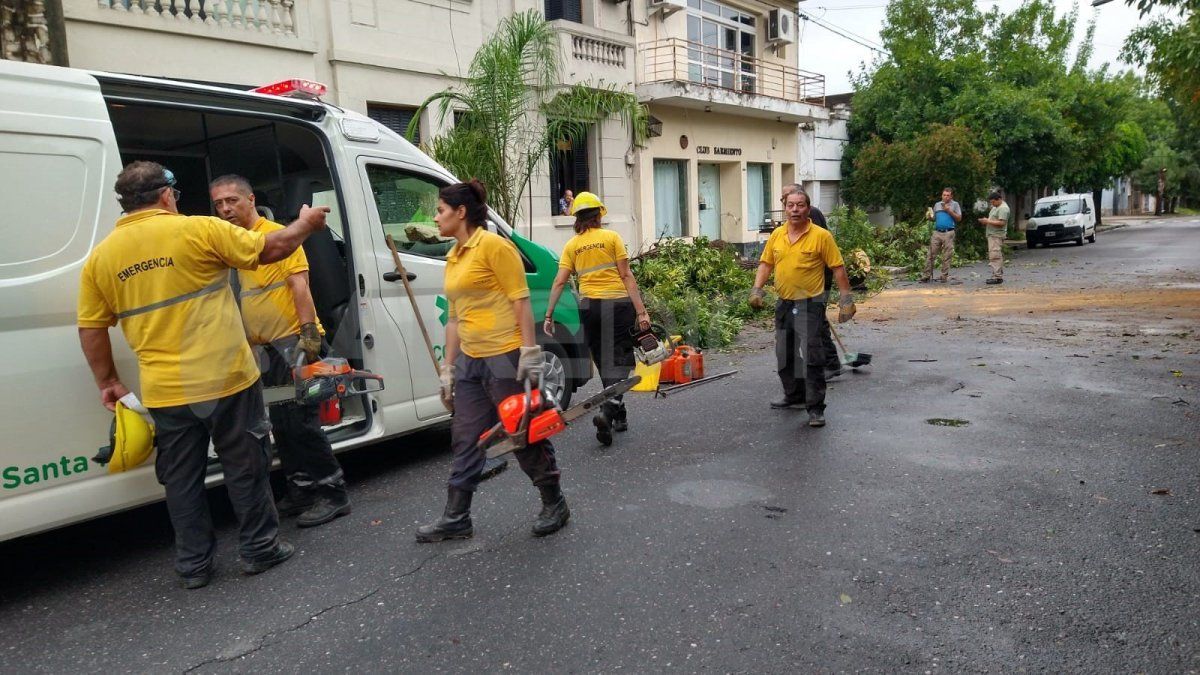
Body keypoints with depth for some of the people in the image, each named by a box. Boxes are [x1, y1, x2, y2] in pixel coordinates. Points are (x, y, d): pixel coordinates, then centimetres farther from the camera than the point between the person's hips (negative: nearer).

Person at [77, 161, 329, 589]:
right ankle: (259, 550, 23)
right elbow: (269, 250, -4)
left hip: (165, 393, 4)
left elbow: (91, 329, 8)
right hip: (226, 380, -3)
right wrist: (305, 224, 13)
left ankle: (193, 566, 24)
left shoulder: (100, 257, 6)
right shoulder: (199, 229, -8)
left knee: (182, 480, 15)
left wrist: (107, 382, 19)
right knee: (246, 468, 12)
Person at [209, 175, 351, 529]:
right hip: (264, 348, 8)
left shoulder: (277, 235, -8)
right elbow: (236, 295, 19)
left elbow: (299, 285, -15)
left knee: (301, 421, -9)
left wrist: (308, 331, -22)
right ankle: (299, 491, 22)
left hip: (292, 341, -8)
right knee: (281, 424, 12)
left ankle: (332, 492, 0)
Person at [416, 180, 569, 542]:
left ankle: (554, 505, 23)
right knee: (465, 440, 11)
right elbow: (455, 318, 18)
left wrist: (529, 352, -18)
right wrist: (448, 368, 17)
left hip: (505, 358, -8)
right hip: (470, 362, 8)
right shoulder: (453, 257, 15)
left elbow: (521, 301, -13)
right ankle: (456, 518, 22)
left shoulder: (493, 245, -9)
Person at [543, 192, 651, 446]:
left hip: (589, 306, 3)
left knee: (604, 363, 16)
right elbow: (626, 276, -6)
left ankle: (619, 415, 26)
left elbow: (560, 282, -2)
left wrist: (549, 315, 1)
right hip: (618, 304, -3)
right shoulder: (611, 237, -1)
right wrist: (641, 310, -6)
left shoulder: (572, 245, 7)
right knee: (618, 361, 0)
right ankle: (608, 411, -22)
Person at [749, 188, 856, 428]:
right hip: (783, 304, 6)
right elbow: (766, 263, 14)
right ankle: (794, 396, 33)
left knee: (810, 357, -10)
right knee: (784, 354, 16)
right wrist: (757, 289, 1)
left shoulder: (821, 236, -9)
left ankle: (816, 408, -4)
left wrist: (846, 299, -9)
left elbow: (838, 268, -7)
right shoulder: (777, 235, 6)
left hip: (809, 304, -6)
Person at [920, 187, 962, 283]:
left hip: (948, 233, -3)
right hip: (937, 232, 3)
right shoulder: (937, 205, 17)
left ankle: (944, 276, 6)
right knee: (931, 254, -3)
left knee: (946, 256, 0)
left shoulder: (955, 204, 8)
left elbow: (959, 218, 1)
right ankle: (927, 275, -1)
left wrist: (949, 211, -9)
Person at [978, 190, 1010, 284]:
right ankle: (999, 276, 16)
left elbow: (1001, 222, -22)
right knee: (998, 256, 12)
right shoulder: (996, 207, 19)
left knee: (995, 256, -15)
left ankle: (997, 277, -17)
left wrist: (988, 221, -18)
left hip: (997, 236, -11)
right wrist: (986, 221, 9)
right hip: (992, 235, 11)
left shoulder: (1003, 208, -13)